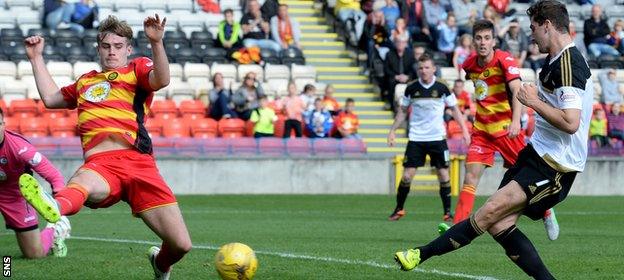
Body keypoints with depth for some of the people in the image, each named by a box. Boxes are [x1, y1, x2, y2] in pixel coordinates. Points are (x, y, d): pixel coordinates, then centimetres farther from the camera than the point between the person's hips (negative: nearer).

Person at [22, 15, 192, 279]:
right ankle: (56, 210, -77)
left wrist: (156, 43, -21)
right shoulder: (86, 81, 33)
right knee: (79, 186, -40)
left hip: (138, 163, -1)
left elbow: (161, 80, -6)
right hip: (100, 165, 1)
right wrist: (36, 58, 47)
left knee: (180, 245, -7)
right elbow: (51, 98, 48)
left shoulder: (137, 69, 18)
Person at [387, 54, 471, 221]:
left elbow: (454, 108, 6)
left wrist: (464, 129, -1)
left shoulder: (442, 88, -4)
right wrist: (392, 131, 8)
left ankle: (447, 211, 8)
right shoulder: (411, 88, -1)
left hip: (437, 138, -1)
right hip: (416, 138, 1)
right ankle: (399, 209, 11)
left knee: (443, 175, -3)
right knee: (407, 176, -5)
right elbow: (403, 110, 11)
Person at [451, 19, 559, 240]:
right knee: (471, 176, -11)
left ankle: (547, 214, 32)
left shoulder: (504, 60, -16)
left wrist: (516, 121, -44)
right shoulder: (470, 64, 1)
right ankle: (458, 227, -18)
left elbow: (517, 91, -29)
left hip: (506, 128, -4)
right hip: (481, 129, 4)